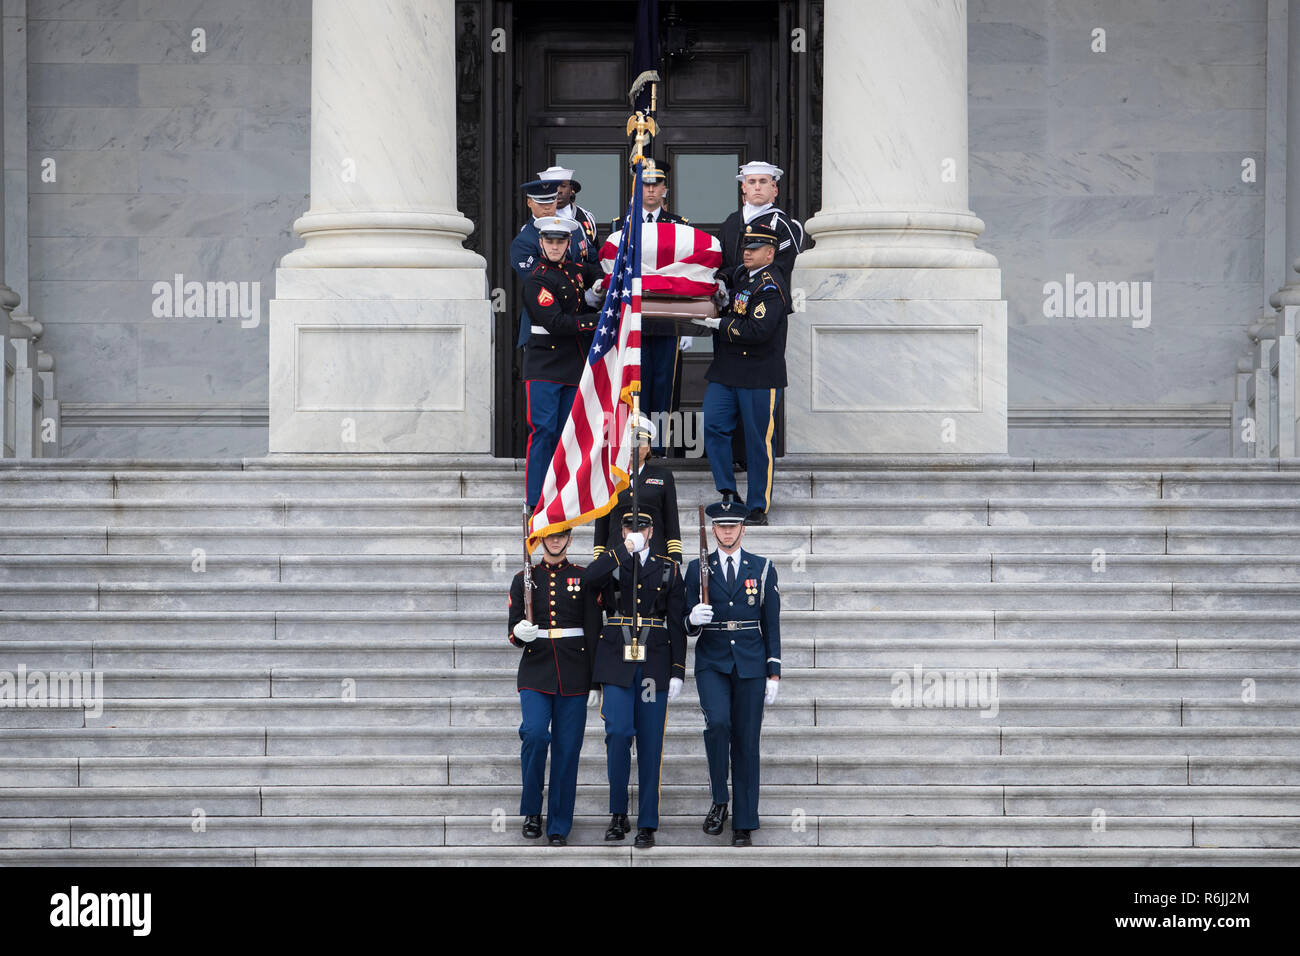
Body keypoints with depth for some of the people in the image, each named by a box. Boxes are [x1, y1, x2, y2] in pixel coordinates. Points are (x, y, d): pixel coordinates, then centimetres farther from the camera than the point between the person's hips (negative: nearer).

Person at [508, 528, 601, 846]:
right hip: (535, 672, 0)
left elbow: (594, 632, 5)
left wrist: (595, 680, 0)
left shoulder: (583, 578, 6)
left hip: (573, 674, 0)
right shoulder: (524, 579, 9)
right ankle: (532, 810, -2)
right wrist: (520, 634, -17)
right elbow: (513, 632, 8)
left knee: (567, 749, -1)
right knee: (535, 733, -21)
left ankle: (559, 828, 6)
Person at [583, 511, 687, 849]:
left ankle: (647, 825, 6)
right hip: (616, 664, -1)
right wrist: (625, 550, -15)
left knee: (650, 743, 1)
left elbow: (677, 625, 7)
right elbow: (588, 579, -17)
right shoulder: (610, 564, 8)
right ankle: (618, 813, 0)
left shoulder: (668, 570, 10)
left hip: (653, 667, 1)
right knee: (618, 732, -15)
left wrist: (677, 672, 0)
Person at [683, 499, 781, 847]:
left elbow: (772, 625, 7)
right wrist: (694, 619, -17)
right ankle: (719, 801, -8)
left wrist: (773, 673, 2)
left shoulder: (762, 569, 7)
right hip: (711, 663, 0)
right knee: (717, 722, -25)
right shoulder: (698, 569, 7)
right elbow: (688, 626, 8)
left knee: (746, 743, 0)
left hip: (750, 665, 0)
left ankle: (744, 825, 5)